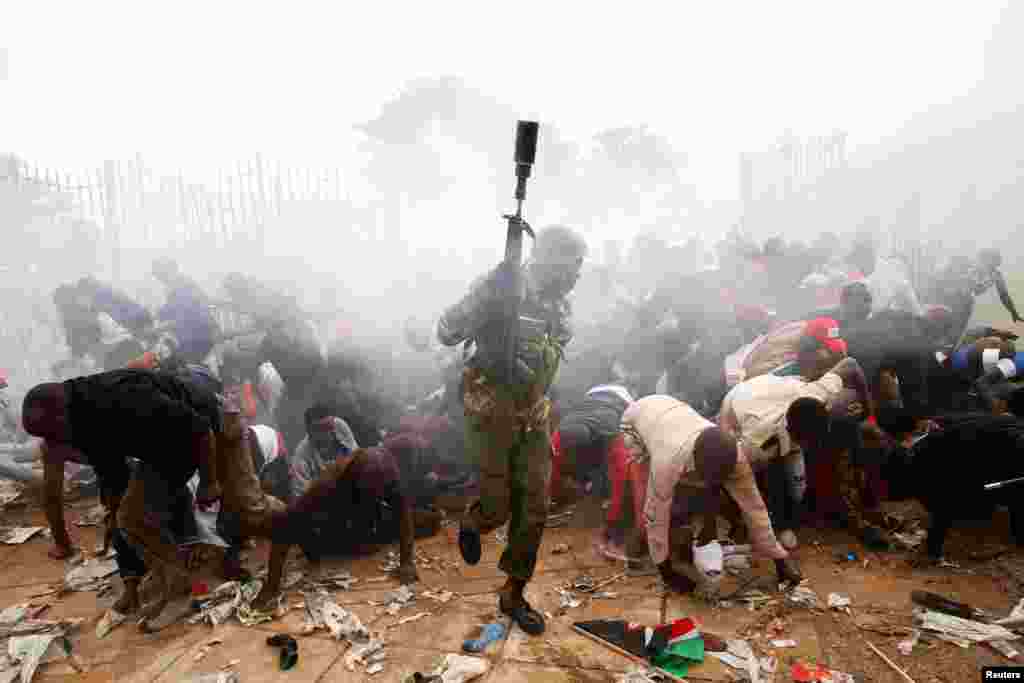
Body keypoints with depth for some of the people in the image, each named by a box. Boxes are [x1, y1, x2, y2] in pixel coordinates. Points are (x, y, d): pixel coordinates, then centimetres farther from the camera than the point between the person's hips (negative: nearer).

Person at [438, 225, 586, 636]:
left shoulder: (557, 305, 8)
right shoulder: (502, 291, -15)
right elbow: (446, 333, -22)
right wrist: (487, 291, -34)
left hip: (533, 417, 7)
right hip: (493, 414, -6)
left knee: (533, 510, 6)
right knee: (497, 507, 0)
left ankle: (513, 595, 24)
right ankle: (471, 524, 38)